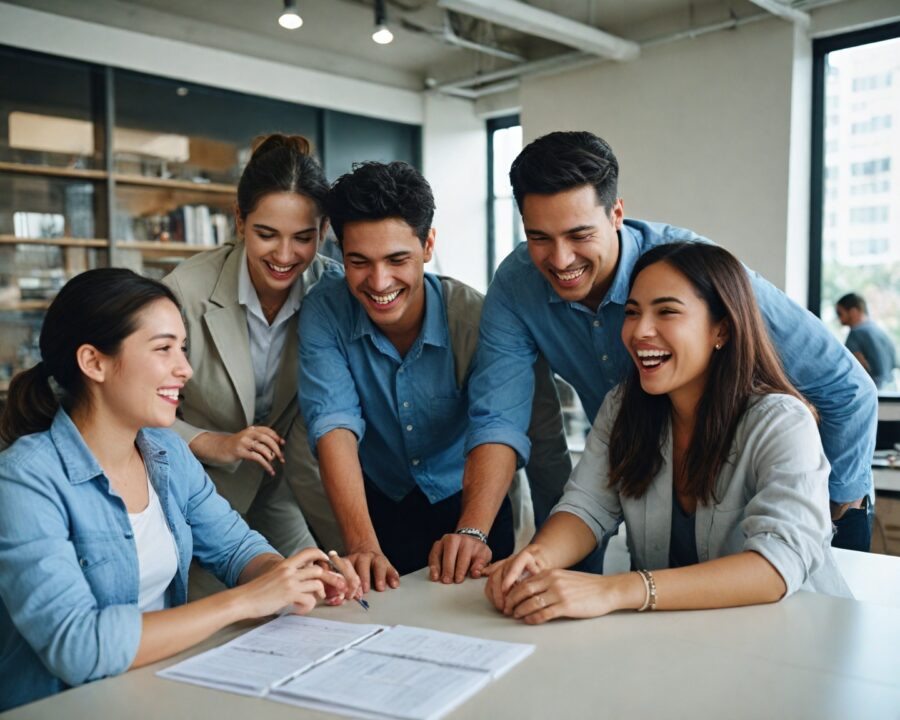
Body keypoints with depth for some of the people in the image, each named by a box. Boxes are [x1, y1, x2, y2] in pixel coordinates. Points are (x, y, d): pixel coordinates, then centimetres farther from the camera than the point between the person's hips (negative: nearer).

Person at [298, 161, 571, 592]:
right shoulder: (324, 311, -14)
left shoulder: (477, 318, -21)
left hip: (468, 505, -1)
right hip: (377, 508, 1)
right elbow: (334, 425, -21)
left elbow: (542, 435, -19)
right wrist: (363, 545, -32)